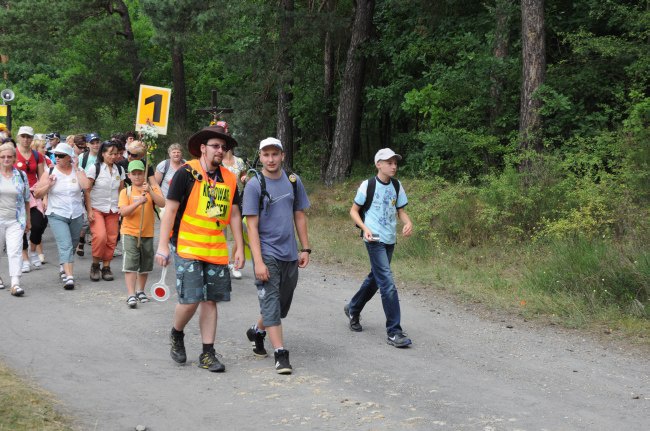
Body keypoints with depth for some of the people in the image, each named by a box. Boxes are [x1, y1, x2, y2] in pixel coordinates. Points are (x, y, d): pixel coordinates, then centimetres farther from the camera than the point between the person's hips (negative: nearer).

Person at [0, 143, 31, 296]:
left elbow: (26, 199, 12)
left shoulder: (21, 175, 6)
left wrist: (28, 220, 13)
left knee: (15, 250, -10)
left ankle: (15, 283, -15)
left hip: (16, 220, 0)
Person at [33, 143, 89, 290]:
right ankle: (69, 277, -24)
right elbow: (37, 194, 2)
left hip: (76, 215, 3)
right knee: (65, 245, -17)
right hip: (57, 215, -3)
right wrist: (48, 185, -15)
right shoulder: (49, 172, 0)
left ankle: (65, 269, 36)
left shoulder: (78, 171, 2)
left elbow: (86, 186, -17)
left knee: (72, 246, 15)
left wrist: (76, 169, -11)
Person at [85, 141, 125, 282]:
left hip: (113, 210, 4)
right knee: (100, 236, -20)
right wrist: (89, 210, -11)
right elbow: (87, 191, -6)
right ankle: (95, 265, -1)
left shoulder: (119, 170, 7)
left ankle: (106, 267, 13)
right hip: (96, 208, -4)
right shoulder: (95, 168, -5)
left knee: (111, 239, -1)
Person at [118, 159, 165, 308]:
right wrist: (138, 202, -26)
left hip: (147, 233, 2)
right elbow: (123, 212, -12)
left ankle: (141, 291, 33)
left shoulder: (152, 190, 2)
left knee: (146, 265, 14)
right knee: (130, 264, -12)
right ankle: (131, 295, -13)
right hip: (130, 233, -2)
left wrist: (150, 191, -25)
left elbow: (162, 204, -14)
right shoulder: (125, 192, -1)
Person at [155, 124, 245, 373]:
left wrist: (240, 248, 9)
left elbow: (234, 215, 15)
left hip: (216, 250, 5)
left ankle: (208, 354, 12)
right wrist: (163, 246, -11)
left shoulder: (229, 179, 10)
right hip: (187, 248, -5)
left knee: (210, 300, 6)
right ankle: (176, 335, 20)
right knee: (190, 299, -10)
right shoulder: (187, 173, -6)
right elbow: (170, 210, -6)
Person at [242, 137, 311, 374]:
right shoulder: (254, 185, -7)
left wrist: (305, 249, 10)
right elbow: (252, 226, -10)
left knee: (283, 302, 15)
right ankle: (281, 354, -5)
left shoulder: (293, 181, 6)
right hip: (267, 253, -5)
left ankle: (257, 331, 39)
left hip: (290, 254, 5)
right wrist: (258, 261, -17)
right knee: (271, 302, -7)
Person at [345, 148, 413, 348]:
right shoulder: (368, 185, -7)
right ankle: (394, 332, -12)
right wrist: (365, 228, -17)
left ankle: (353, 309, 44)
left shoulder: (397, 186, 7)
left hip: (390, 241, 7)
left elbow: (401, 211, 13)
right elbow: (354, 211, 0)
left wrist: (408, 223, -10)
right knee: (387, 283, -14)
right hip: (375, 240, -7)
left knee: (375, 279, 20)